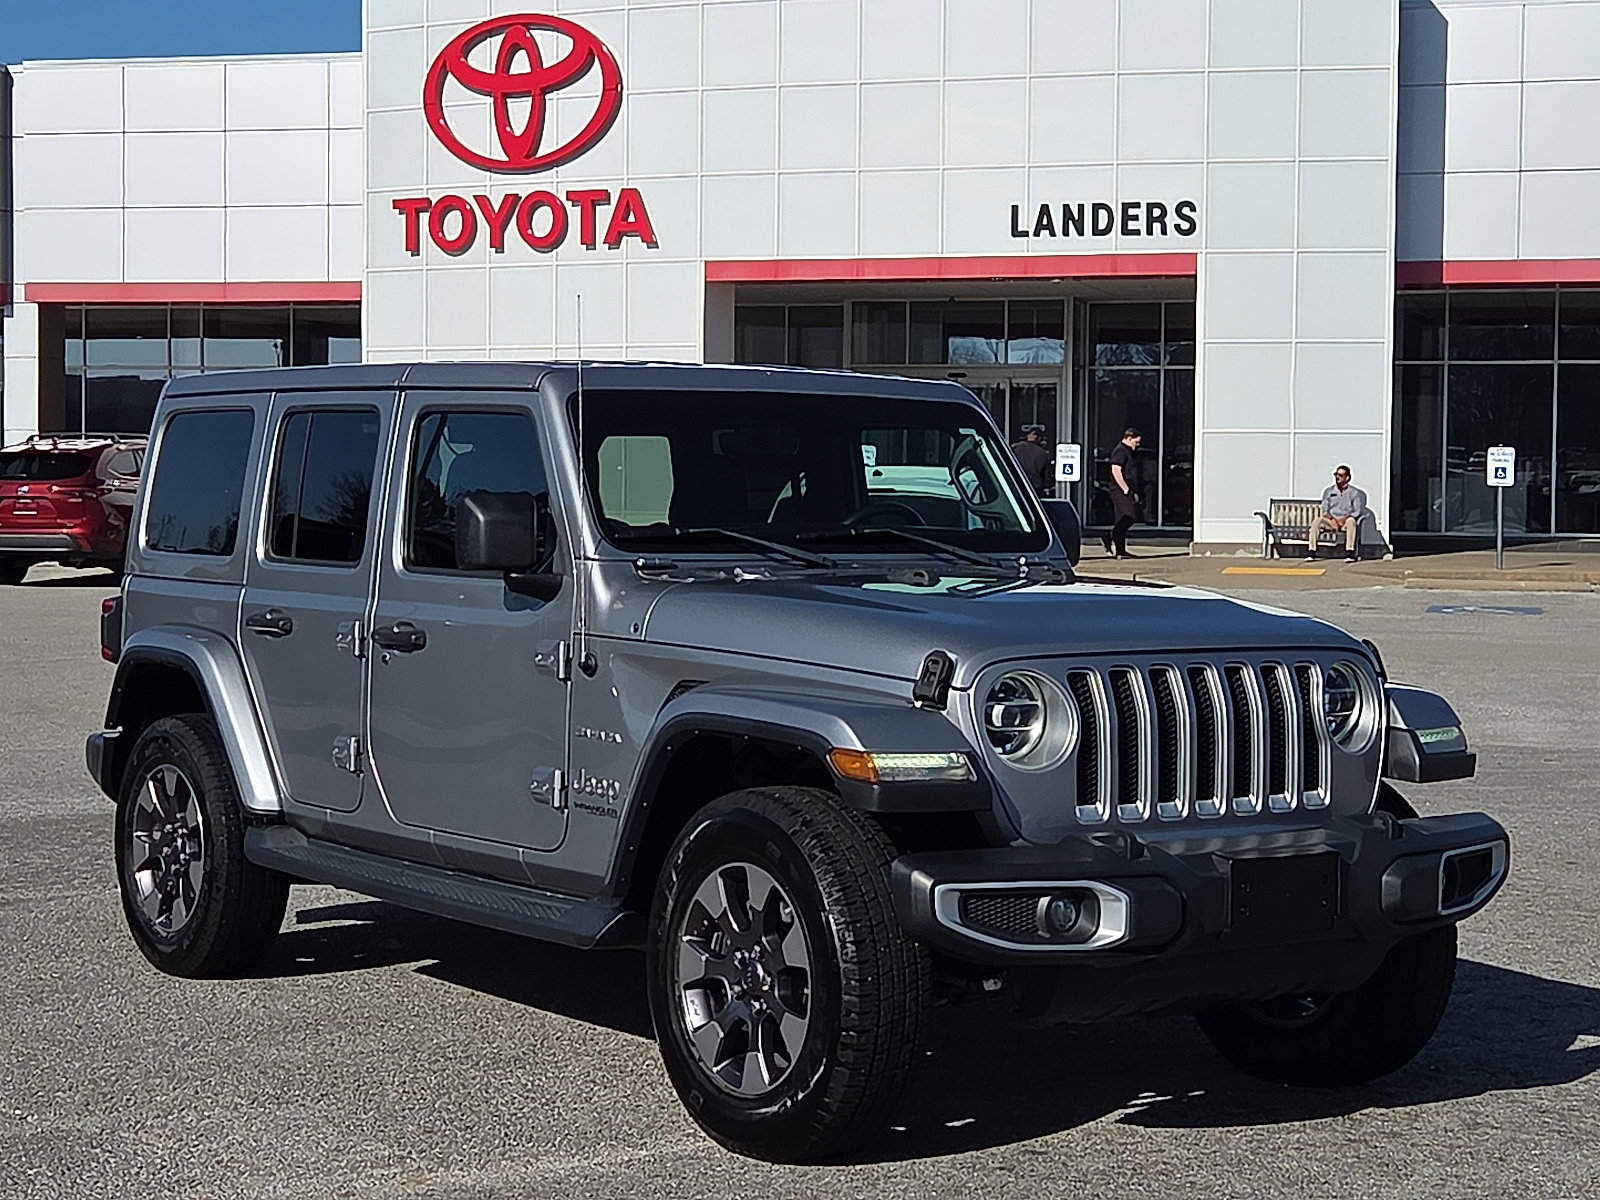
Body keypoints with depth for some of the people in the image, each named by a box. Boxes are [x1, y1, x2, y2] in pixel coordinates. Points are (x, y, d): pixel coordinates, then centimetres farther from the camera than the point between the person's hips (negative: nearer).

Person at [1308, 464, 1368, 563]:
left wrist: (1343, 519, -19)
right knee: (1317, 521, -28)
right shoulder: (1329, 492, 14)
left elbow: (1357, 511, -2)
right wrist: (1332, 520, -15)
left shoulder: (1354, 493, 7)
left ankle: (1350, 553, -43)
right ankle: (1311, 552, -35)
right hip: (1331, 521, 2)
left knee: (1351, 521, -38)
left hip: (1345, 522, -2)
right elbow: (1324, 510, 6)